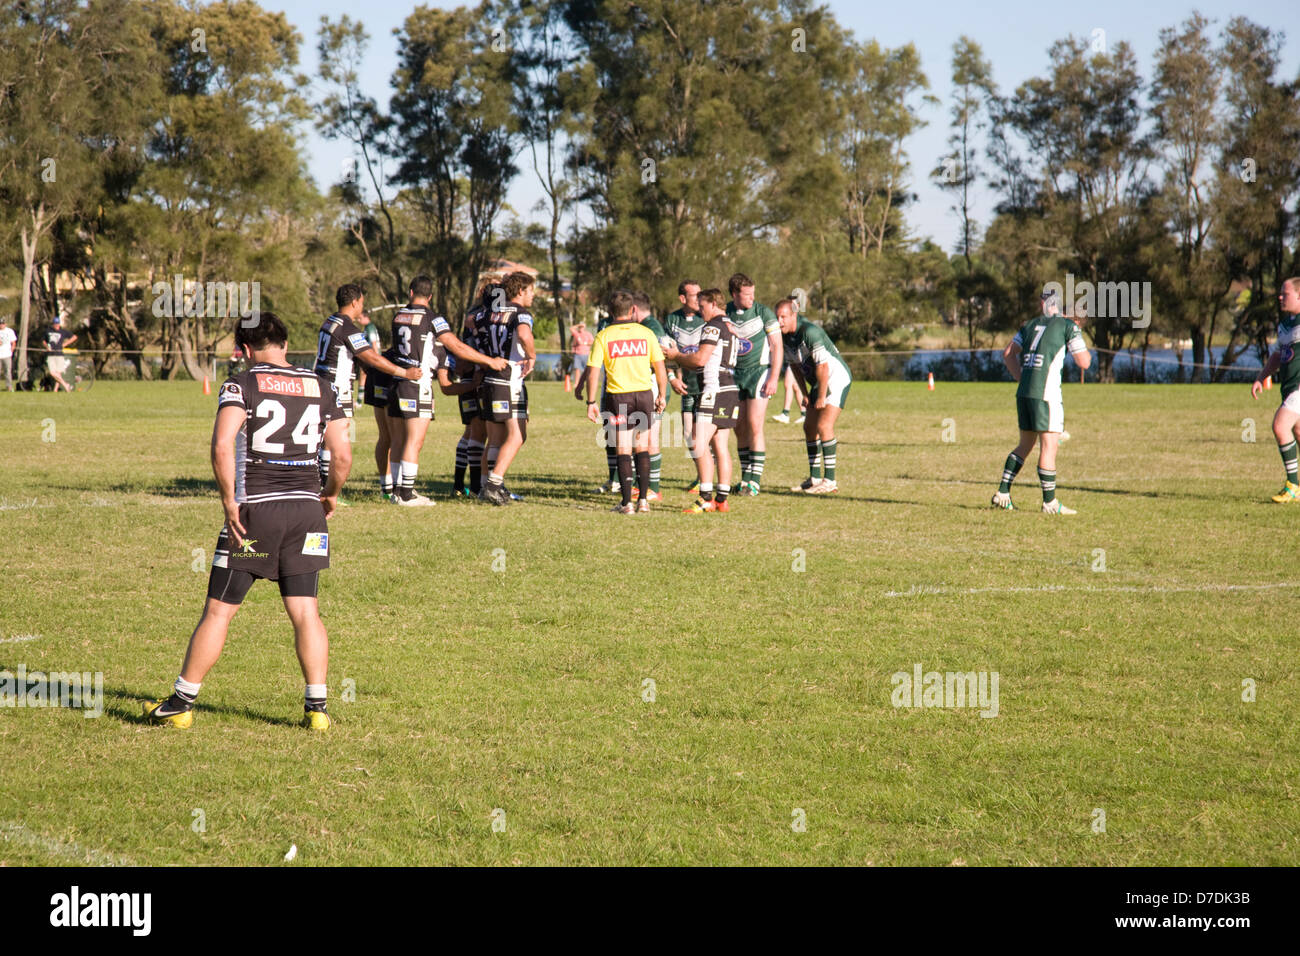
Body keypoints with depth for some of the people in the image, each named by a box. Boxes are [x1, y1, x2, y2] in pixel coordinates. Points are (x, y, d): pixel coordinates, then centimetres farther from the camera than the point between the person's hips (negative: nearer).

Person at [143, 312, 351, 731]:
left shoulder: (242, 385, -4)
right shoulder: (320, 388, 7)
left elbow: (222, 447, -18)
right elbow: (342, 455, 4)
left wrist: (230, 504, -10)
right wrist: (331, 496, 21)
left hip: (255, 509, -3)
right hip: (306, 508, 3)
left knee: (218, 611, 4)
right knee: (305, 613, 7)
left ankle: (181, 703, 11)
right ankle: (316, 707, 2)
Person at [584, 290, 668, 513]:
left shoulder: (603, 336, -3)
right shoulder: (646, 333, 1)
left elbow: (593, 372, -6)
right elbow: (660, 368, 3)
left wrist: (591, 402, 0)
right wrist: (661, 397, 13)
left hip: (617, 396, -2)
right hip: (644, 394, 2)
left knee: (623, 451, 3)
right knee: (642, 449, 12)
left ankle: (627, 502, 0)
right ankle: (643, 499, 9)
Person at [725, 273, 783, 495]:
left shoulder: (763, 313, -8)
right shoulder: (724, 313, 3)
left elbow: (777, 347, -7)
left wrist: (774, 378, -13)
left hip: (759, 371, -4)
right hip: (735, 374, 4)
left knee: (754, 427, -10)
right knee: (740, 428, 4)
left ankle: (755, 480, -8)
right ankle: (745, 477, 13)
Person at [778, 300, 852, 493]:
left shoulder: (810, 332, -27)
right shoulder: (785, 335, 0)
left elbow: (823, 365, -27)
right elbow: (794, 364, 14)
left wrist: (821, 397, -21)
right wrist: (804, 392, 8)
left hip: (837, 378, -9)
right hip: (818, 383, 9)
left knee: (823, 425, -19)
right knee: (809, 428, 8)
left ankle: (830, 481, -18)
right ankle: (814, 479, 17)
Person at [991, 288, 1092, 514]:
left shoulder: (1030, 325, 15)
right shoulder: (1068, 326, -2)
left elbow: (1008, 353, 18)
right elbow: (1084, 362, -2)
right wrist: (1080, 342, 15)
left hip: (1023, 392, 6)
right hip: (1046, 394, -6)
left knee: (1025, 445, 17)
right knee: (1049, 446, -2)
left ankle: (1002, 493, 15)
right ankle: (1049, 502, -1)